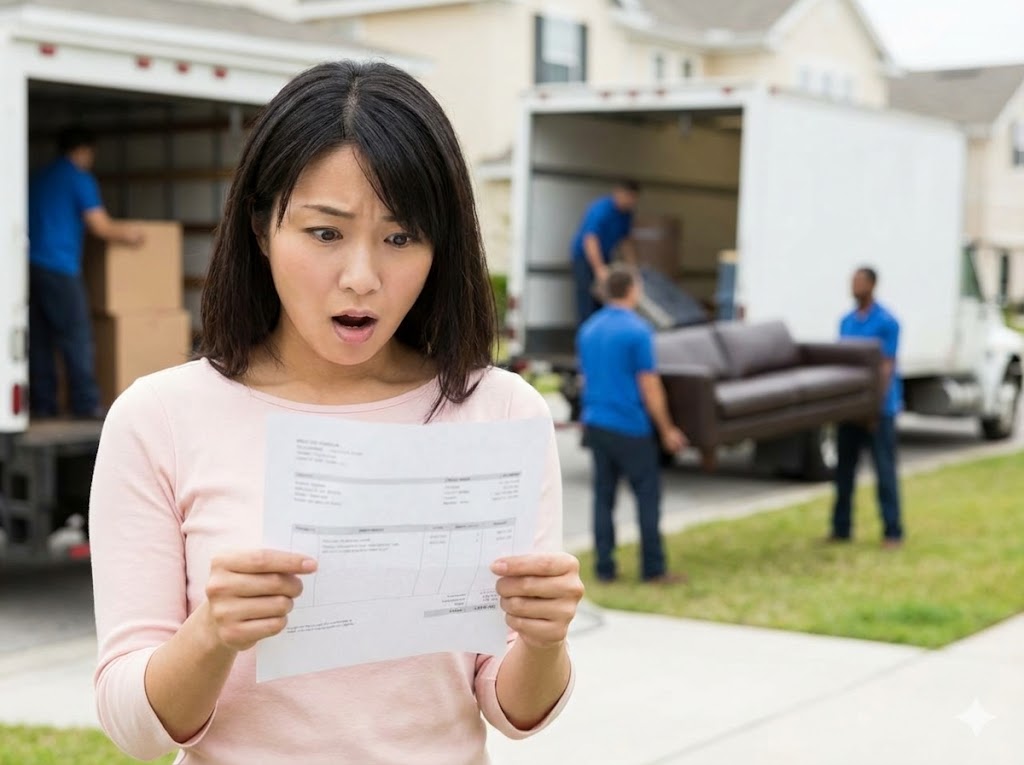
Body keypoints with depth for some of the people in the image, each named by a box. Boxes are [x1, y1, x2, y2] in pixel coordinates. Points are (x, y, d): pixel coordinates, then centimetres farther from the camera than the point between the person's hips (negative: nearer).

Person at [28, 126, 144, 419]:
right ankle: (86, 405, -6)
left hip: (31, 263, 8)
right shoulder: (80, 179, -4)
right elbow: (100, 227, -8)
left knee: (39, 339, 9)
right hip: (59, 266, -7)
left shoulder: (38, 177, 19)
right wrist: (127, 234, 10)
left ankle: (42, 404, 10)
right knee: (76, 337, -5)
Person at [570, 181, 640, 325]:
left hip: (603, 257, 8)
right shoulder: (601, 210, -25)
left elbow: (626, 240, 11)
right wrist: (600, 269, -37)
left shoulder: (626, 213, 1)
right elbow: (590, 240, -32)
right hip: (584, 256, -7)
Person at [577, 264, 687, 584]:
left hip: (596, 424, 7)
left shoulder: (588, 330, 9)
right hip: (630, 426, -6)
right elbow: (649, 387, -12)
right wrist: (667, 430, -4)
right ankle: (653, 568, 3)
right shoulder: (637, 331, -12)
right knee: (648, 495, 2)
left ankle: (605, 569, 9)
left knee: (603, 496, 8)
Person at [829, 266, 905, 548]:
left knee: (885, 470, -4)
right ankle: (841, 528, 17)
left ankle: (892, 532, 1)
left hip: (878, 407, -6)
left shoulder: (886, 322, -8)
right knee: (844, 469, 9)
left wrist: (876, 407, -16)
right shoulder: (846, 321, 12)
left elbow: (887, 367, -11)